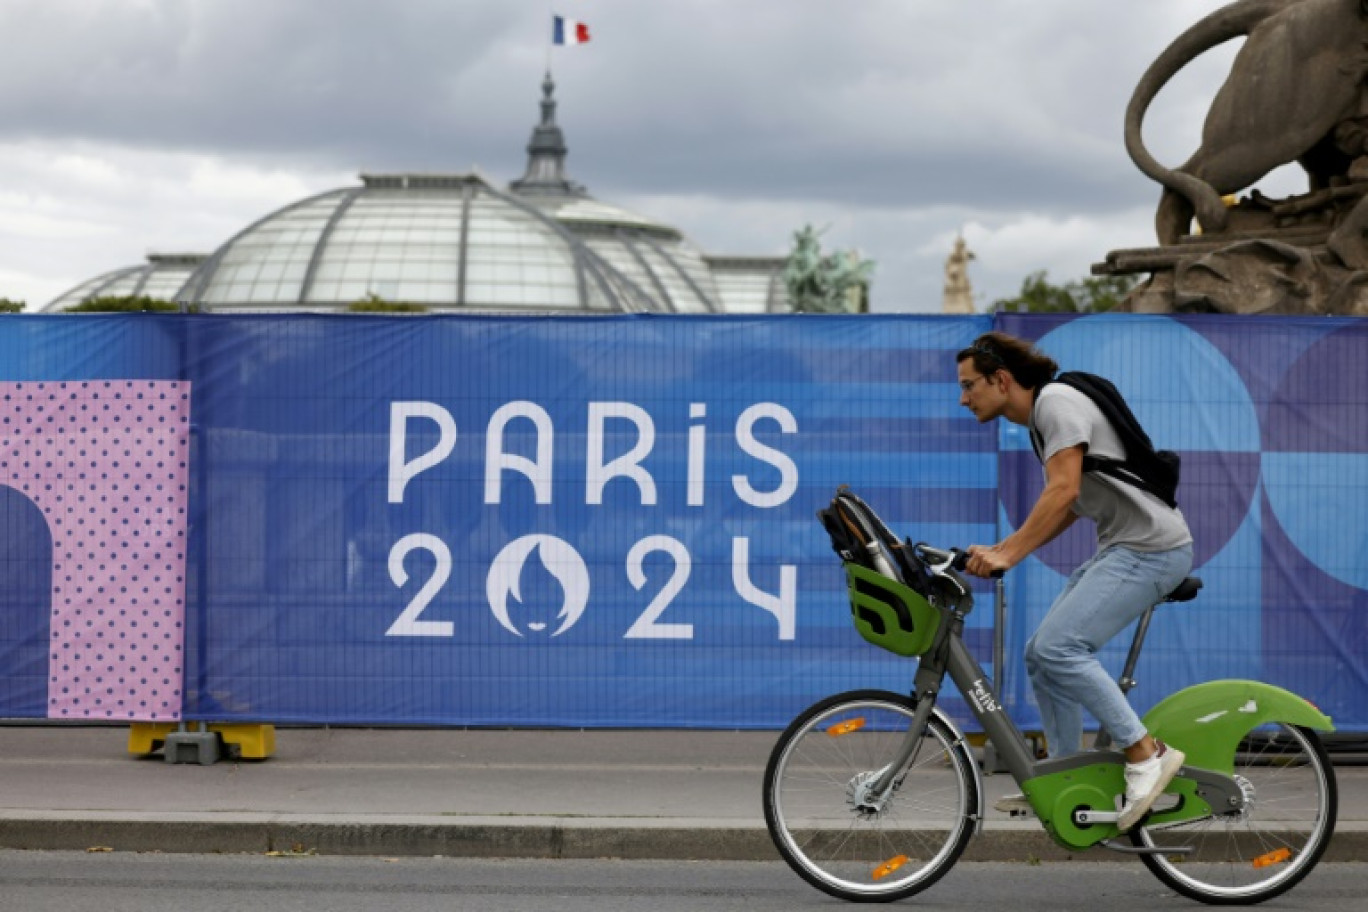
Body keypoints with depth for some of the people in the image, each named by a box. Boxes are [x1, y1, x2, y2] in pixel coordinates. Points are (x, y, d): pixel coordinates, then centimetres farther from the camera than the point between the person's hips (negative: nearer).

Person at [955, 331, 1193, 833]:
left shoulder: (1056, 400, -12)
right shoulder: (1040, 417, 19)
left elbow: (1063, 491, -21)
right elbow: (1065, 507, 21)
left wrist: (1008, 553, -23)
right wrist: (1001, 551, 13)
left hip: (1150, 546, -11)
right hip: (1120, 547, 11)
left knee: (1059, 647, -21)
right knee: (1041, 655, 8)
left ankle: (1146, 755, -14)